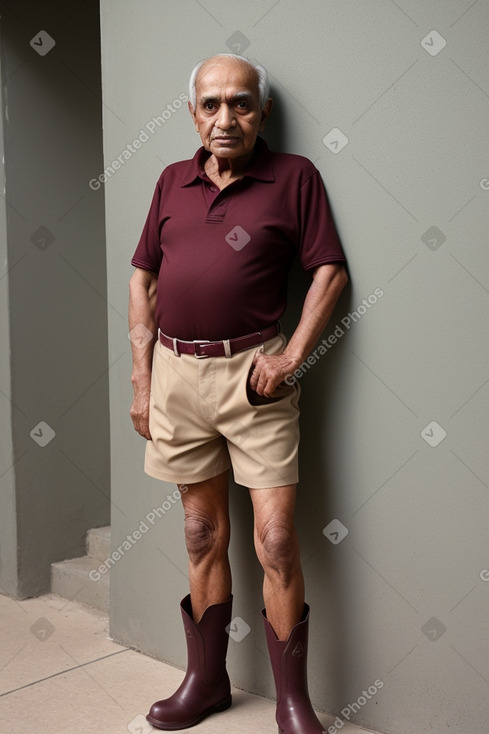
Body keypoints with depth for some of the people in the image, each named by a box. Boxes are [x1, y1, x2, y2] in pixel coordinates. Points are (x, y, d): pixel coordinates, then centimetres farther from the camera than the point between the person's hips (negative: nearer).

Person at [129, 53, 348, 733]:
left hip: (252, 372, -4)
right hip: (176, 371, 4)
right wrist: (142, 379, 8)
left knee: (276, 538, -4)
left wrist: (292, 355, -11)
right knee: (203, 535, 13)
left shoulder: (294, 176, 2)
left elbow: (330, 271, -1)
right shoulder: (173, 181, 13)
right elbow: (143, 278, 14)